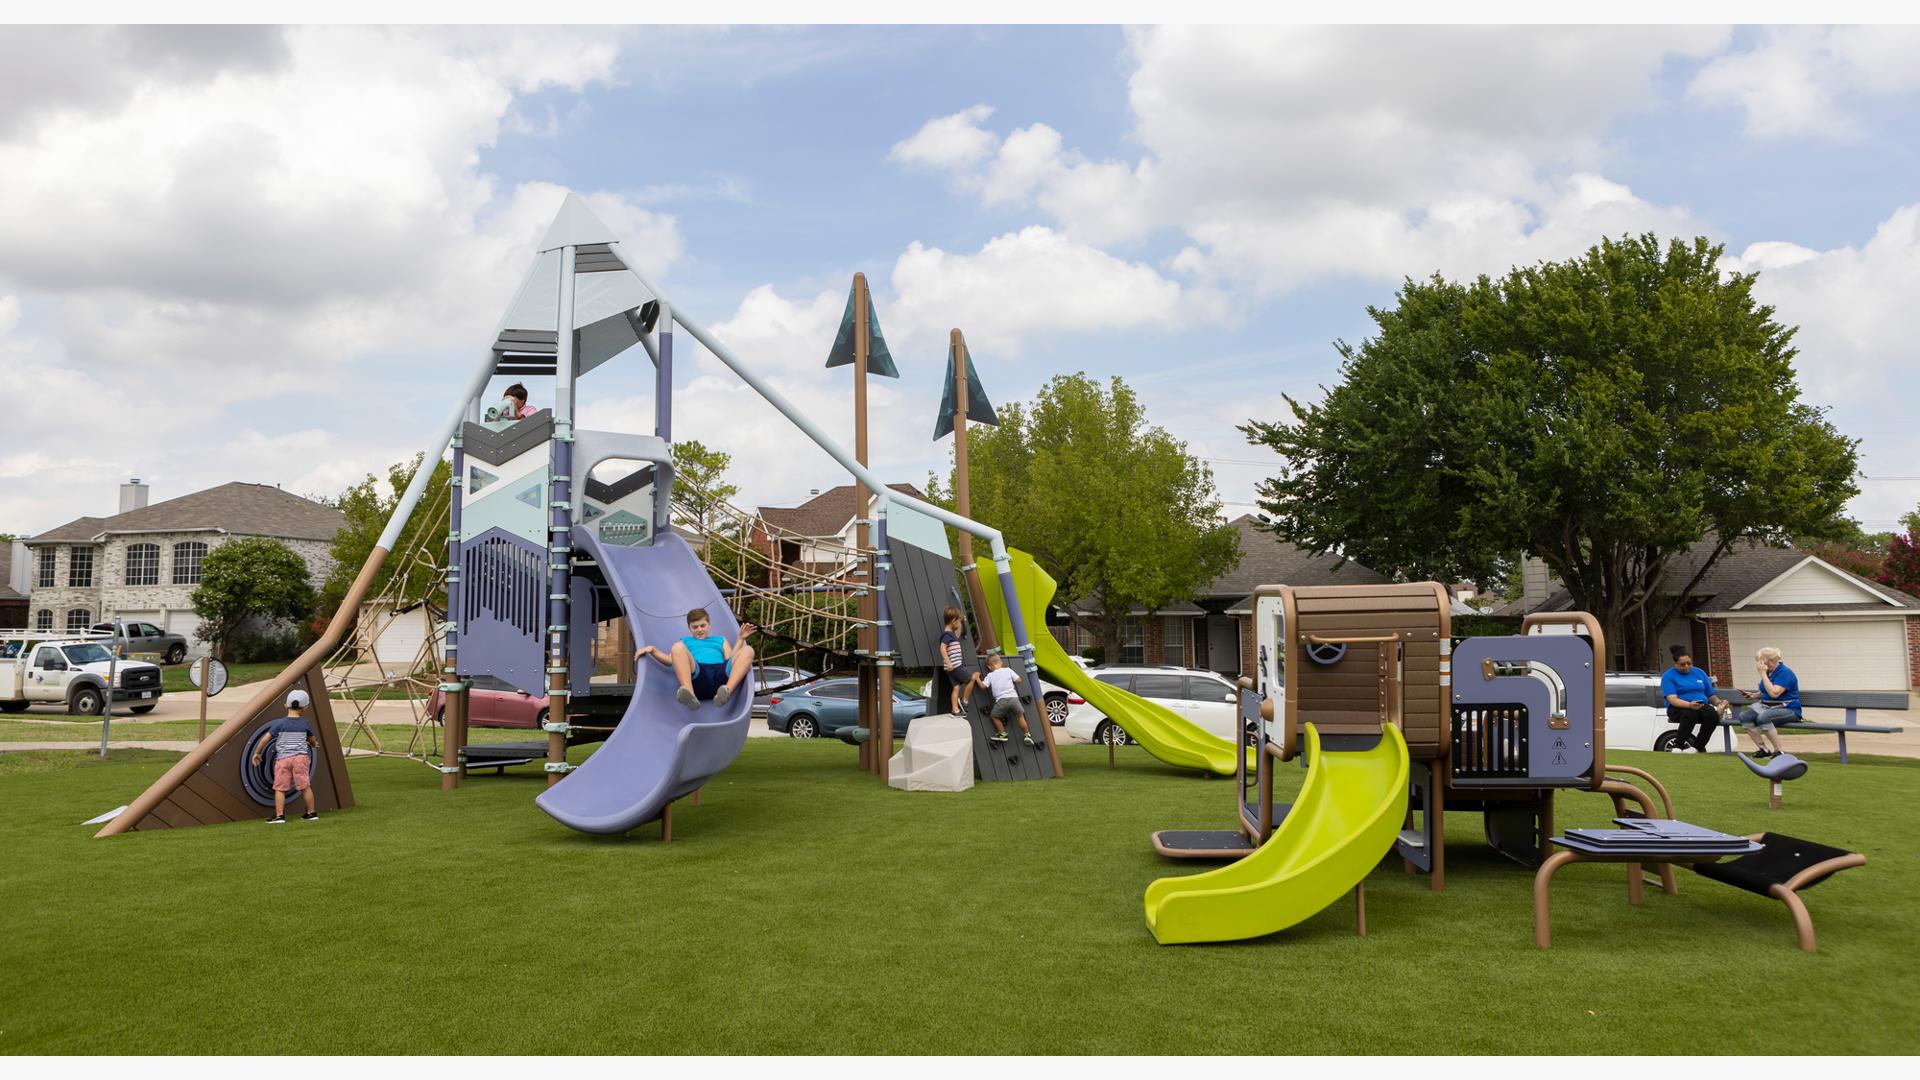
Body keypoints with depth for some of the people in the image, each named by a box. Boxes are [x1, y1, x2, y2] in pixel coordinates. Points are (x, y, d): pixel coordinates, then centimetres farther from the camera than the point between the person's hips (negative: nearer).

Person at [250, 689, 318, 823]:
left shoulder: (280, 723, -2)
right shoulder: (305, 724, 5)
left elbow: (265, 738, -3)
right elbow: (312, 741, 20)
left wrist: (257, 753, 10)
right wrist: (311, 744, 44)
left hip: (283, 759, -2)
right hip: (301, 757, 2)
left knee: (280, 788, 3)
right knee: (305, 786, 8)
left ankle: (279, 816, -3)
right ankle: (312, 813, 15)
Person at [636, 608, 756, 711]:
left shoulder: (720, 640, 39)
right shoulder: (685, 641, 37)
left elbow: (731, 659, 20)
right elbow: (670, 660, 20)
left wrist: (741, 639, 12)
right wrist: (652, 650, 6)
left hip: (721, 672, 1)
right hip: (696, 675, -1)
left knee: (748, 650, -21)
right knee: (678, 647, -26)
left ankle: (727, 692, -46)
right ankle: (690, 695, -50)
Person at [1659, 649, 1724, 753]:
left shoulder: (1699, 673, 18)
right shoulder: (1668, 676, 2)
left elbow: (1711, 695, 22)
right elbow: (1672, 699, -13)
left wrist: (1718, 702, -2)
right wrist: (1689, 704, -31)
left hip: (1702, 706, 4)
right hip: (1679, 708, -4)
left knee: (1712, 713, -31)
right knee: (1690, 714, -39)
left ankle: (1698, 745, -17)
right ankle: (1679, 744, -21)